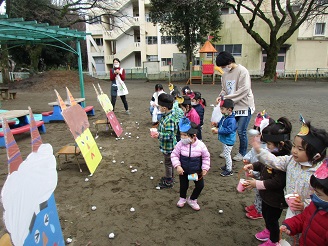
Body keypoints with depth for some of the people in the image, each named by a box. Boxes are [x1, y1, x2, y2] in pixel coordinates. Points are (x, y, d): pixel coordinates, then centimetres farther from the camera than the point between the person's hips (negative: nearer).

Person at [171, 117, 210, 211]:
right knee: (184, 185, 14)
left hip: (197, 171, 0)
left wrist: (205, 168, -7)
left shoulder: (201, 145, -21)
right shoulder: (180, 144, -20)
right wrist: (177, 166, -20)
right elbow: (174, 155, -10)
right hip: (183, 171, 0)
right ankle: (182, 198, 46)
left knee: (200, 186, 9)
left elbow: (206, 157, -6)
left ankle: (192, 199, 35)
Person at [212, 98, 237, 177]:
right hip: (225, 139, 9)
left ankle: (229, 170, 14)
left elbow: (228, 130, -30)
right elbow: (221, 124, 19)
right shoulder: (224, 117, 2)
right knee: (226, 154, 23)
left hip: (228, 140, -9)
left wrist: (218, 131, -28)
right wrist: (217, 127, -1)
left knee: (227, 154, 0)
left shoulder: (231, 120, -26)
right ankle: (227, 165, 42)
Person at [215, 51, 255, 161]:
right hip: (232, 106, 6)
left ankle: (242, 153, 18)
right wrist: (220, 96, -6)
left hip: (244, 106, -6)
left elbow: (244, 90, -22)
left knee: (241, 131, -3)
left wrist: (227, 98, -22)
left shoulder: (242, 71, -14)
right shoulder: (225, 73, 6)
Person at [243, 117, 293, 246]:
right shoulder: (274, 153, -7)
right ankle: (268, 230, 57)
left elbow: (278, 182, -31)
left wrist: (257, 184, -26)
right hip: (267, 194, 8)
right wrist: (252, 166, -5)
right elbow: (264, 164, 11)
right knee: (265, 214, 29)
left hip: (276, 199, -8)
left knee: (272, 219, 15)